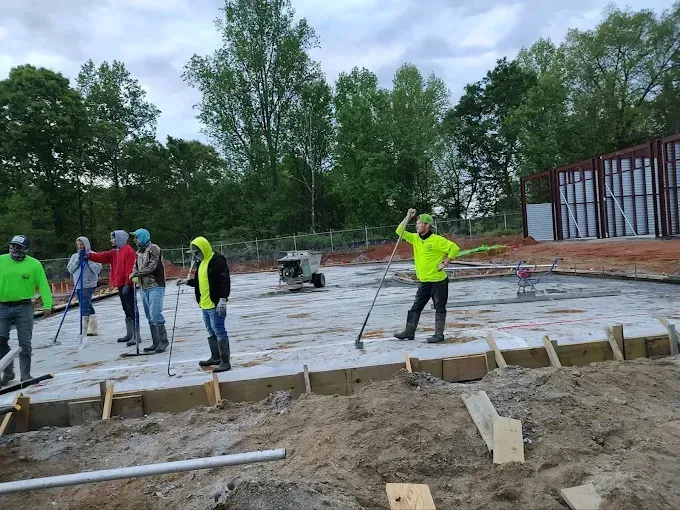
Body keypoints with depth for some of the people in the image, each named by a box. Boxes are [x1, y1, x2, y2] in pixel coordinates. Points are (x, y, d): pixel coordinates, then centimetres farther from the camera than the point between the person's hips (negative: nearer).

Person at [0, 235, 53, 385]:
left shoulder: (34, 264, -2)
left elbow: (43, 285, -4)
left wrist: (47, 305, -11)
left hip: (24, 307, -2)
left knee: (24, 343, 4)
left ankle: (25, 375, 14)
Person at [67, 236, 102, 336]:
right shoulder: (74, 256, 12)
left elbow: (98, 269, -11)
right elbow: (70, 269, 0)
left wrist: (88, 260, -16)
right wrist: (78, 259, -8)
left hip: (89, 285, -5)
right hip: (78, 286, 5)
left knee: (85, 306, -11)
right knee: (87, 306, 9)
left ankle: (84, 330, -8)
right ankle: (92, 329, 14)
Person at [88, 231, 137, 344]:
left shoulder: (128, 250, -11)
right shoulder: (114, 252, 19)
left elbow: (130, 269, -18)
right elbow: (102, 257, 8)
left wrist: (128, 283, -22)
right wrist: (89, 255, -6)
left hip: (127, 285, -10)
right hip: (120, 285, 10)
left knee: (131, 309, -9)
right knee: (126, 310, 14)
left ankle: (136, 336, -7)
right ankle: (129, 334, 22)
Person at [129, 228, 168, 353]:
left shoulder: (154, 249, -10)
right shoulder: (139, 251, 15)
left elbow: (152, 267, -17)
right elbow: (135, 266, 15)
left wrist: (136, 273, -11)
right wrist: (134, 276, -6)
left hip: (156, 286, -8)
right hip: (144, 287, 8)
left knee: (155, 314, -12)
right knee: (149, 316, 10)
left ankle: (164, 340, 1)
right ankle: (156, 343, 17)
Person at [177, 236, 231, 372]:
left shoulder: (218, 261, -15)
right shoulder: (202, 262, 15)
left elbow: (225, 281, -21)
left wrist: (222, 300, -25)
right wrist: (186, 281, 13)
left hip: (216, 304, -10)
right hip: (205, 304, 10)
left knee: (219, 331, -7)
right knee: (211, 332, 17)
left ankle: (225, 362, -3)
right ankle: (215, 357, 30)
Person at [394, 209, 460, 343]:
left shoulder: (437, 240, -15)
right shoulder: (415, 238, 6)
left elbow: (454, 248, -16)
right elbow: (400, 232, 7)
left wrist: (445, 263, -16)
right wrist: (408, 217, -2)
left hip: (438, 281, -7)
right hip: (424, 281, 7)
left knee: (440, 308, 4)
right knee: (416, 307, 11)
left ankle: (439, 335, 11)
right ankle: (409, 332, 19)